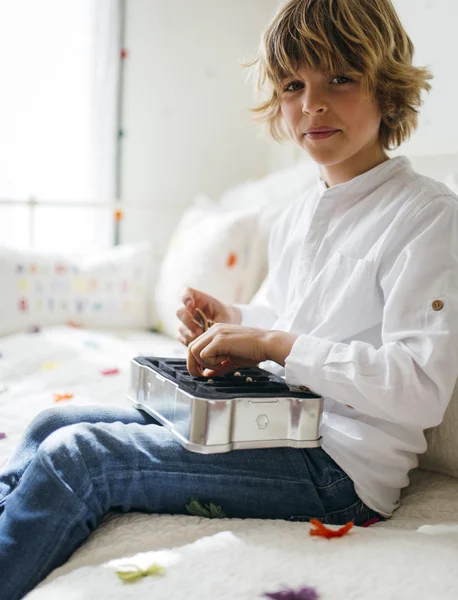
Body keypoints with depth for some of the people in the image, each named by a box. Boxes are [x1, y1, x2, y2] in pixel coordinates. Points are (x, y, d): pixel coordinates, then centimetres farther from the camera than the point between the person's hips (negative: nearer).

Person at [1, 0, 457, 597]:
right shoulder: (295, 217, 13)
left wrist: (273, 342, -20)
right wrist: (233, 322, 2)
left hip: (341, 464, -8)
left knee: (73, 457, -18)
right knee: (53, 424, 4)